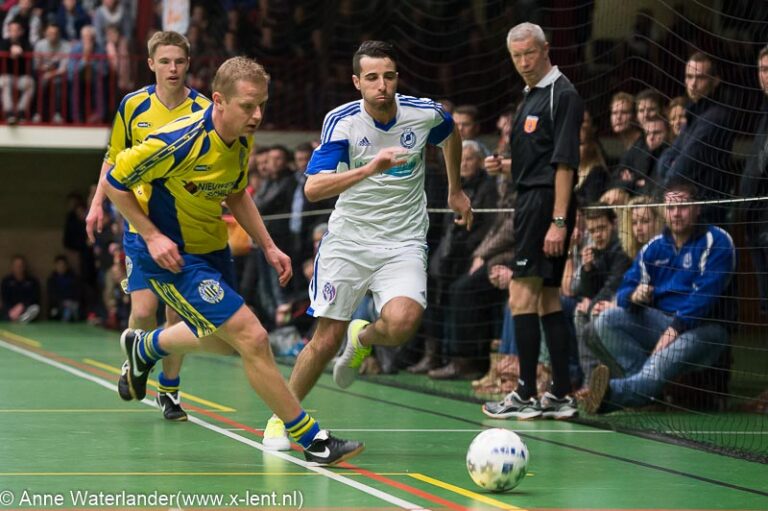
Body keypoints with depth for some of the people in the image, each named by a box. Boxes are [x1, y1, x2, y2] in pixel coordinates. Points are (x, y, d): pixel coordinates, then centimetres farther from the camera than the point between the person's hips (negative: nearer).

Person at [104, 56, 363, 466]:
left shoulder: (242, 139, -4)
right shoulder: (180, 141, -28)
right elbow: (113, 182, -18)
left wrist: (268, 247, 8)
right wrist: (152, 236, -21)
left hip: (213, 250, 9)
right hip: (174, 258, -9)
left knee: (224, 340, 27)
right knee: (252, 338, -16)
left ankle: (144, 347, 52)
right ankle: (310, 439, -6)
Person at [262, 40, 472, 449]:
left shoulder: (424, 114, -6)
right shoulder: (341, 121, -12)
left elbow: (451, 133, 20)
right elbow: (313, 188, -24)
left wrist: (456, 191, 26)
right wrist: (369, 168, -36)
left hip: (403, 243, 1)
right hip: (348, 241, -1)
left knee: (401, 323, -26)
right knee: (326, 339, -2)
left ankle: (363, 339, 10)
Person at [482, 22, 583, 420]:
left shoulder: (562, 95, -11)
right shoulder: (532, 96, 18)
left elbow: (564, 163, -17)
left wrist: (558, 220, -22)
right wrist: (504, 165, 7)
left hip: (546, 204, -10)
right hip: (532, 202, 10)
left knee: (522, 297, -10)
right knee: (548, 300, 9)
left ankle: (526, 396, -8)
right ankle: (560, 396, 11)